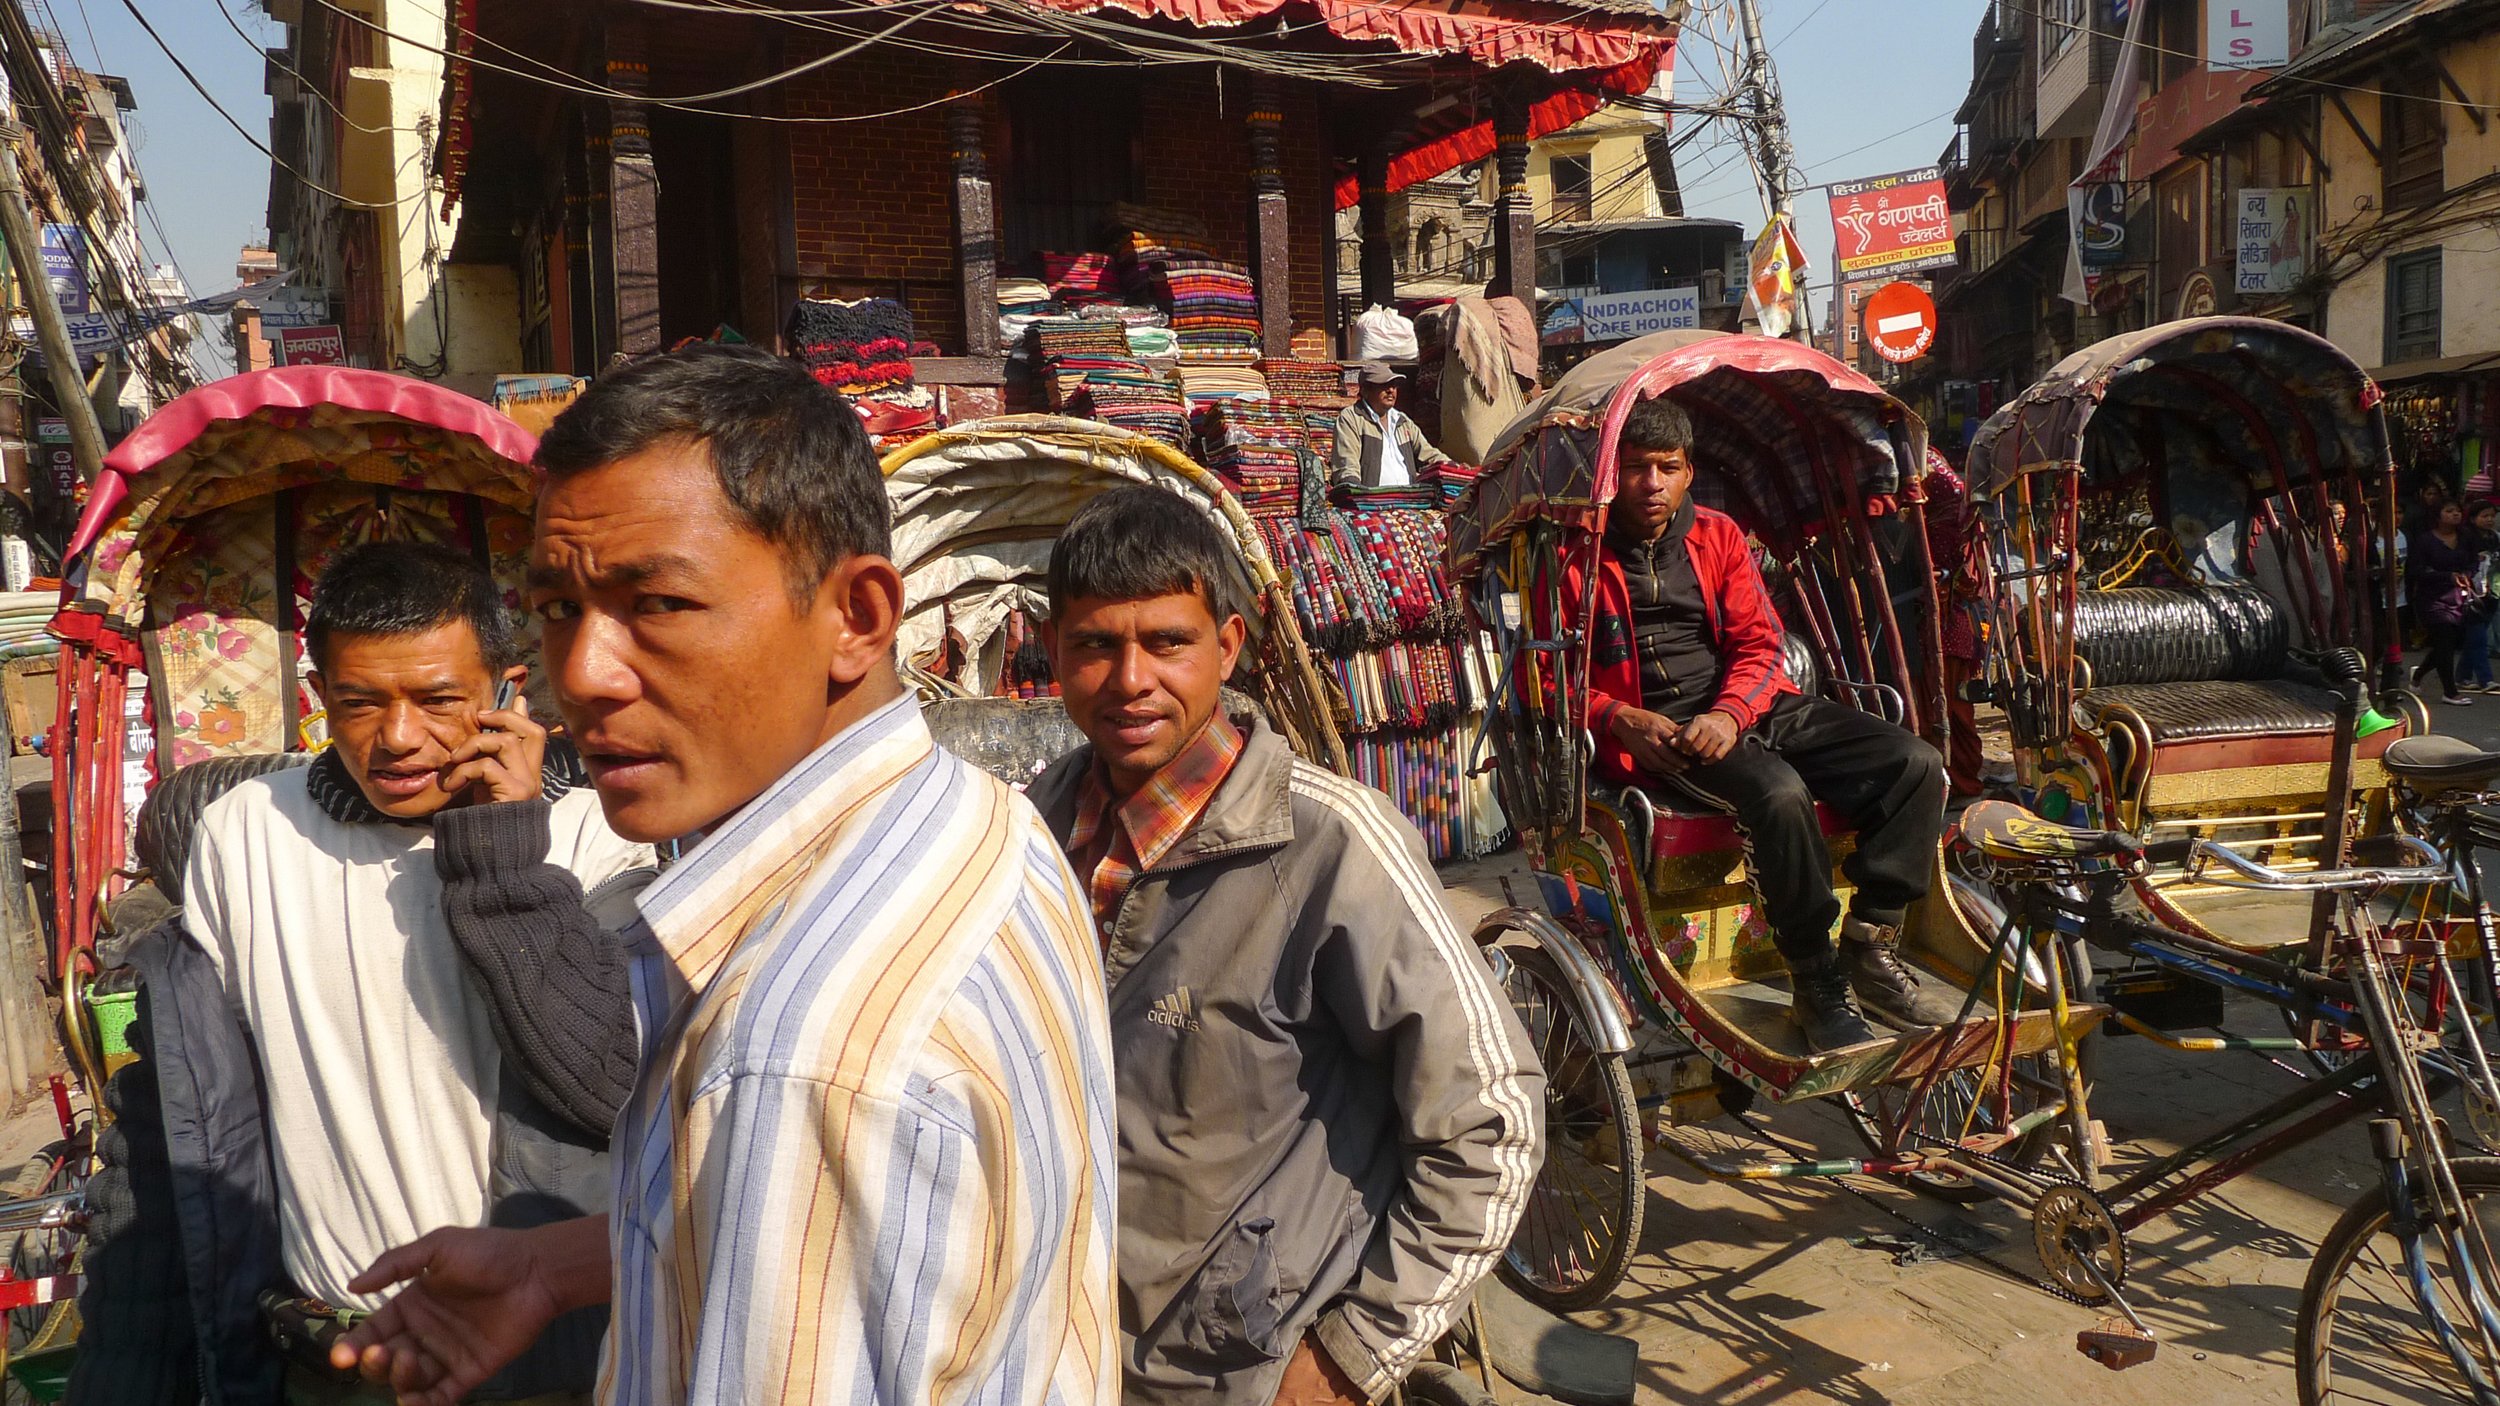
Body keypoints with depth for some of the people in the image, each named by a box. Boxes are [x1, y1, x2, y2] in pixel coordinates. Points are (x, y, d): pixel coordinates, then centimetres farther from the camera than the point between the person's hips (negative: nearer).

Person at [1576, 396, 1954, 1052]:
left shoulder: (1718, 535, 14)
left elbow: (1758, 643, 9)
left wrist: (1729, 715, -12)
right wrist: (1620, 718, -17)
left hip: (1750, 706, 6)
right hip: (1656, 733, -6)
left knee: (1915, 763, -10)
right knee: (1778, 792, -35)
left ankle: (1870, 946, -4)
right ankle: (1818, 989, -21)